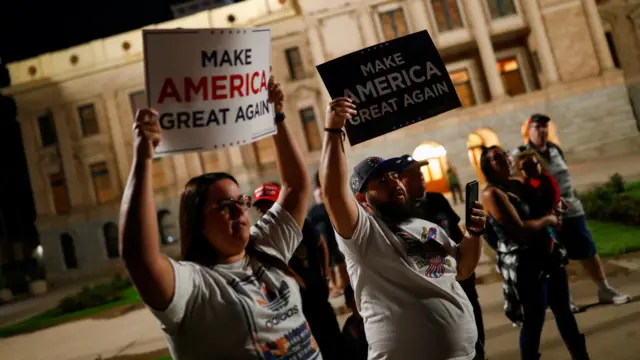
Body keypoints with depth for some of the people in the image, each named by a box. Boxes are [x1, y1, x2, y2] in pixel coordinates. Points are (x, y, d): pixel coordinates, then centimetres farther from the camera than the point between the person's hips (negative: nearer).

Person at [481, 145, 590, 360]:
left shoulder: (517, 185, 8)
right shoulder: (492, 193, -15)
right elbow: (520, 230, -22)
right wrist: (548, 219, -8)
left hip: (548, 255, 8)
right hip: (526, 265, -8)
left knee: (564, 311, 18)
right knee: (534, 321, 2)